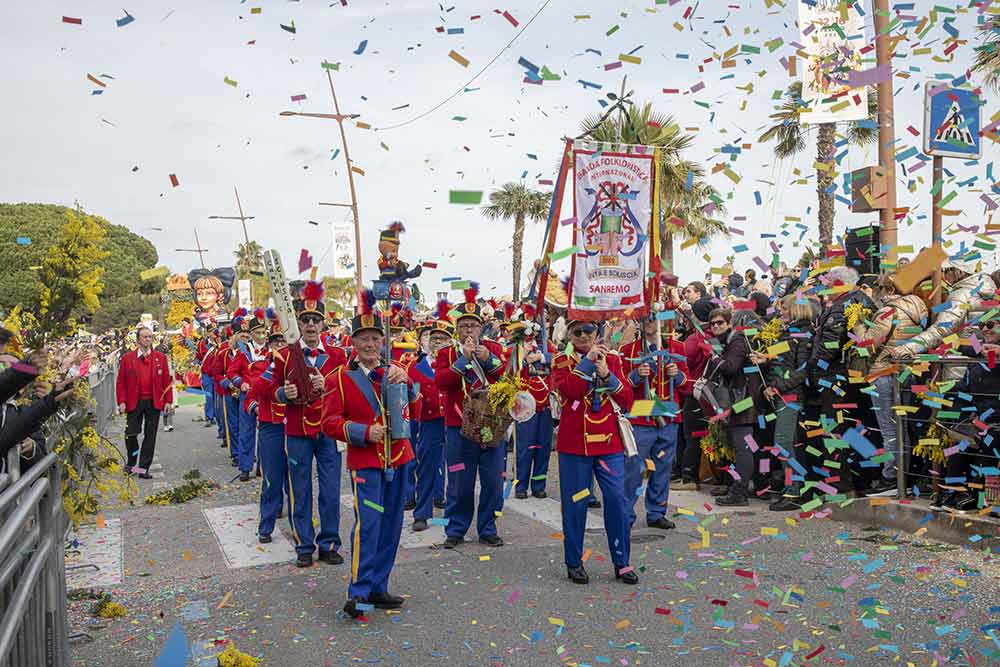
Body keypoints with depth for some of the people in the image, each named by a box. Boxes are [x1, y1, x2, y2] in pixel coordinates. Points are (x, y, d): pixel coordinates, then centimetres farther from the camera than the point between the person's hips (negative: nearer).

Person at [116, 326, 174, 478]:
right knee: (131, 434, 1)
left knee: (150, 436, 3)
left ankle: (143, 468, 10)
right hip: (134, 402, -1)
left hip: (154, 402, 1)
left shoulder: (160, 357, 7)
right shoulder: (127, 358, 3)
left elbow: (167, 381, 7)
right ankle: (131, 463, 23)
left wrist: (168, 401, 1)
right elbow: (121, 382, 2)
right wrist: (122, 402, -6)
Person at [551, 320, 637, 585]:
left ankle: (622, 563, 13)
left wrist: (607, 375, -11)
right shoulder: (562, 361, 3)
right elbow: (565, 389, -18)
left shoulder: (613, 360, 9)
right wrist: (587, 361, -17)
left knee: (617, 500, 0)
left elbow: (627, 400, 1)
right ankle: (574, 563, 18)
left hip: (609, 443, 2)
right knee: (575, 504, 4)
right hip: (573, 444, -2)